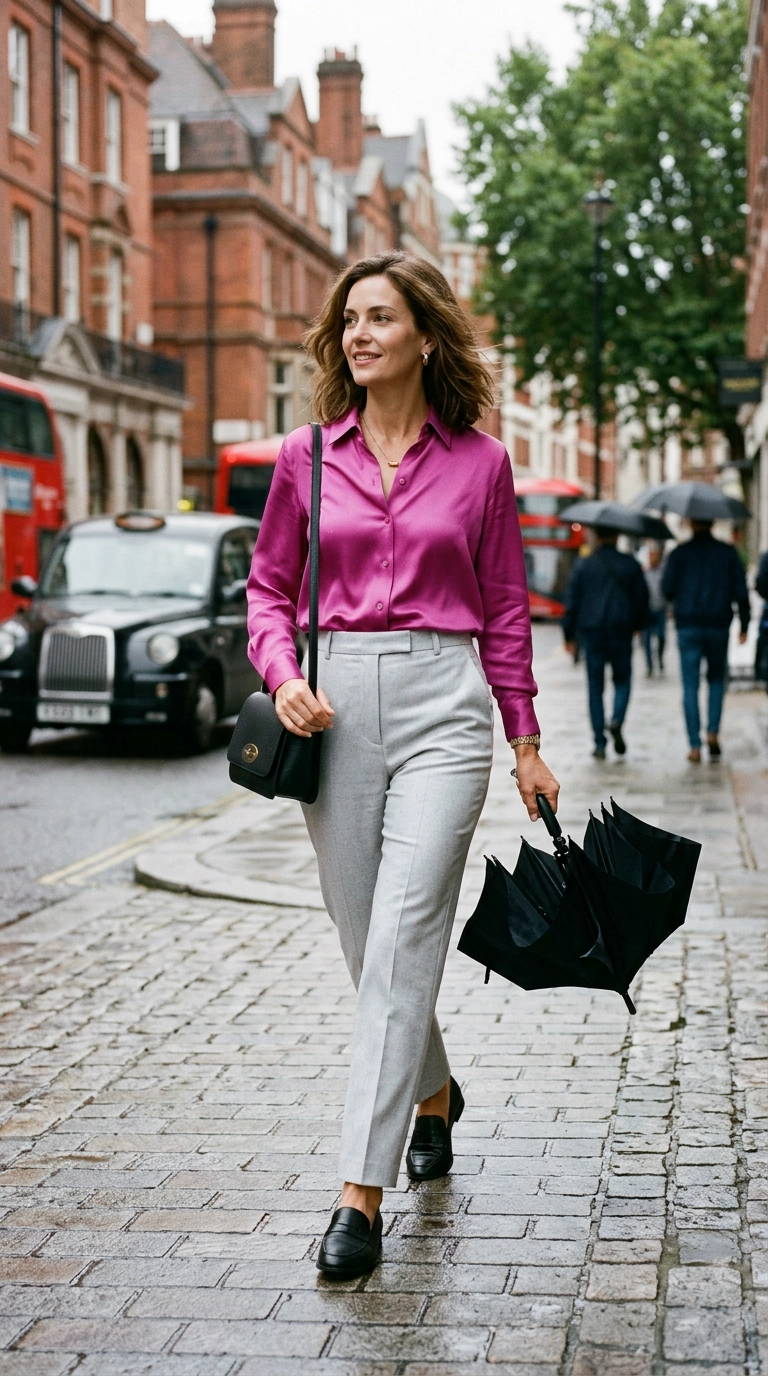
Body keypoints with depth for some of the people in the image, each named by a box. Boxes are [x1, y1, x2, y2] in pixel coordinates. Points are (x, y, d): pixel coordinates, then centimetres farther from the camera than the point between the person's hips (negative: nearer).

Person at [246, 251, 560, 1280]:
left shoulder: (480, 463, 4)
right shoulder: (306, 456, 8)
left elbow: (504, 610, 9)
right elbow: (269, 589, 12)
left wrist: (526, 743, 9)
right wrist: (283, 675, -7)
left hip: (443, 704, -3)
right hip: (337, 705, 3)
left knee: (403, 940, -12)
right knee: (369, 943, 10)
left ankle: (361, 1193, -11)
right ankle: (435, 1094, 39)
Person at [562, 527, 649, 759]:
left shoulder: (584, 565, 0)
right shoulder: (630, 564, 1)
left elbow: (572, 601, 0)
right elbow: (642, 598, 6)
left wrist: (570, 635, 8)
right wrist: (637, 625, 23)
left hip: (591, 633, 0)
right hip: (621, 633, 0)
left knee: (595, 688, 5)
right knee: (622, 680, 14)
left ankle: (600, 743, 3)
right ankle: (617, 721, -14)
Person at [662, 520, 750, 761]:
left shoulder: (680, 553, -1)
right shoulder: (727, 552, 2)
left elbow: (668, 589, -4)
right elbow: (741, 590, -1)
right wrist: (744, 625, 6)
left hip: (688, 626, -1)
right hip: (718, 626, 1)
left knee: (690, 686, 2)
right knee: (717, 679, 19)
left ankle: (695, 746, -3)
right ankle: (713, 731, 3)